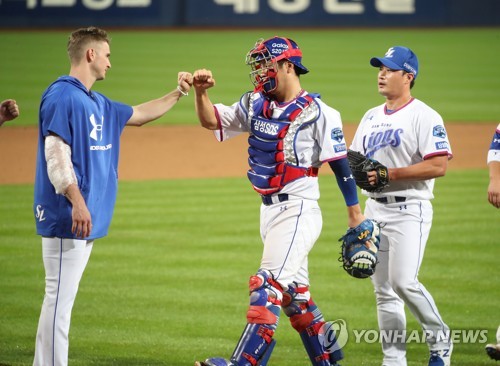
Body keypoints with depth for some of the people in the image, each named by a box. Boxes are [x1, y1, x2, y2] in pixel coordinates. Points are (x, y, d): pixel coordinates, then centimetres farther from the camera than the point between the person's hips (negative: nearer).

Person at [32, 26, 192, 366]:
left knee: (63, 297, 11)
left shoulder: (98, 104, 18)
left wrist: (178, 93, 27)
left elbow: (138, 115, 33)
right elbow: (56, 153, -18)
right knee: (60, 297, -10)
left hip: (86, 217, 10)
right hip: (67, 217, -10)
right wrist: (76, 202, -25)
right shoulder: (62, 95, -10)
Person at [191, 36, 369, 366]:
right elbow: (211, 120, 6)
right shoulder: (255, 105, 9)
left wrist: (355, 214, -6)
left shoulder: (318, 113, -10)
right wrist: (201, 91, -14)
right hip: (269, 210, 8)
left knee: (269, 286, -16)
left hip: (298, 211, -8)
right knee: (294, 290, 16)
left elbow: (341, 164, -8)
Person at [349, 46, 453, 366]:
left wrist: (392, 174, -20)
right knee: (383, 289, 6)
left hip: (409, 210, -7)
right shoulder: (371, 117, 16)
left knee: (404, 282, -16)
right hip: (374, 208, 8)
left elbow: (439, 165, -17)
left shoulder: (424, 117, -8)